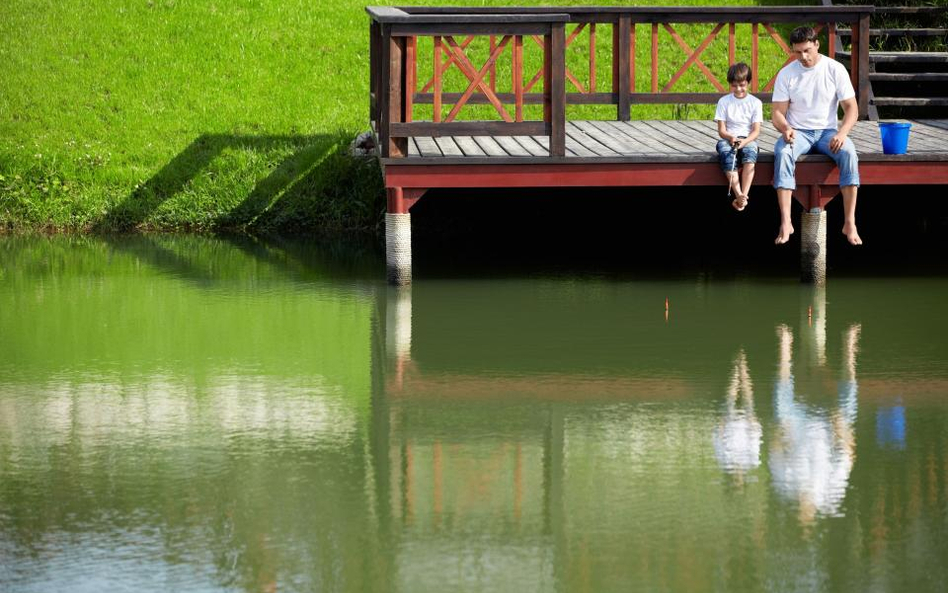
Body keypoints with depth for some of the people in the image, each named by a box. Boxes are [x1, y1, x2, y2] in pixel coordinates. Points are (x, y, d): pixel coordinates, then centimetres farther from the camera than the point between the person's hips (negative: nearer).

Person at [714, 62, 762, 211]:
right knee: (727, 155, -35)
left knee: (750, 153, -36)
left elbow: (756, 130, 0)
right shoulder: (724, 101, 8)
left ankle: (743, 195, -44)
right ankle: (739, 195, -45)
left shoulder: (755, 102, 8)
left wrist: (744, 141, -20)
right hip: (727, 139, 0)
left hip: (747, 139, 0)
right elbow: (721, 129, 3)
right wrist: (730, 138, -20)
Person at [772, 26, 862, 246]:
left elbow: (851, 108, -3)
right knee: (782, 153, -35)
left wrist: (842, 133, -23)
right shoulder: (786, 74, -1)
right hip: (797, 132, 0)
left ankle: (849, 223, -33)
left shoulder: (835, 69, -3)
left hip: (827, 131, 0)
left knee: (848, 152, -33)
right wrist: (785, 128, -25)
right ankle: (785, 224, -39)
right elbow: (778, 113, -1)